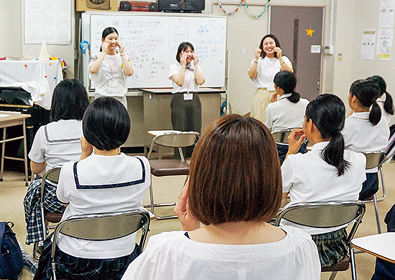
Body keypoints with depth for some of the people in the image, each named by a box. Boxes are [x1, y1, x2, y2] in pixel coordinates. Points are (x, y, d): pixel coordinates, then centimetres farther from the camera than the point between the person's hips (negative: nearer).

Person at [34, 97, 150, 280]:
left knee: (50, 242, 32)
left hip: (75, 263, -2)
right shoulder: (142, 167, -18)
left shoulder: (71, 171, -24)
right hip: (122, 261, 2)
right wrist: (117, 152, 2)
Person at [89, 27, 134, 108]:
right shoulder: (97, 57, 5)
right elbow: (92, 70, -17)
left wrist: (122, 53, -4)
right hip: (102, 97, -2)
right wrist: (104, 52, -10)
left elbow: (129, 72, -6)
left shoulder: (123, 57, 12)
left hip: (120, 98, 2)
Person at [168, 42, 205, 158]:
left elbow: (200, 81, -4)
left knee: (195, 131, -1)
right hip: (179, 100, -3)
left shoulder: (196, 67, 15)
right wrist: (183, 65, -9)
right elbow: (179, 82, -13)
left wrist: (196, 64, -1)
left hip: (194, 101, 4)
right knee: (180, 131, -6)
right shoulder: (174, 67, 4)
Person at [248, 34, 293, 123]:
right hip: (262, 96, 0)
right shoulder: (259, 60, 11)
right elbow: (252, 75, -4)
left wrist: (280, 58, -13)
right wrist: (256, 59, -10)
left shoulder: (284, 59, 10)